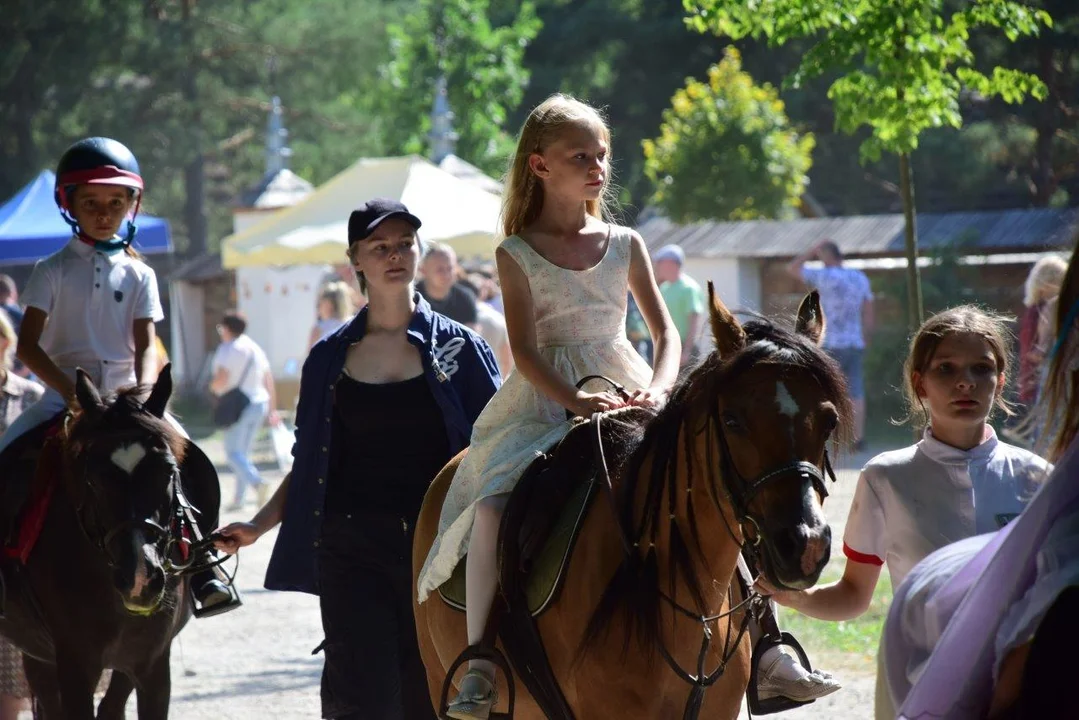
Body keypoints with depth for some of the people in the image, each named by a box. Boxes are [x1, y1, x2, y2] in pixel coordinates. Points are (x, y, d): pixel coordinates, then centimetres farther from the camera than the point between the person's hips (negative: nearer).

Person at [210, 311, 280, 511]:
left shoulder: (227, 350, -10)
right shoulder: (255, 349, 13)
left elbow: (221, 380, -20)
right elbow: (269, 381, 14)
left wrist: (213, 386, 2)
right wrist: (272, 409, 18)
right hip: (259, 403, 8)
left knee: (233, 452, -7)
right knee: (243, 452, 15)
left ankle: (257, 483, -31)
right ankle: (238, 498, 15)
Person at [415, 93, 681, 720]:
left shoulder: (625, 245, 11)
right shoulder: (517, 254, 2)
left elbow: (665, 331, 7)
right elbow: (526, 351, -7)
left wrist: (659, 387, -14)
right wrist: (575, 401, -23)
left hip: (625, 395, 3)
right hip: (544, 405, -3)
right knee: (495, 504, -27)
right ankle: (479, 665, -23)